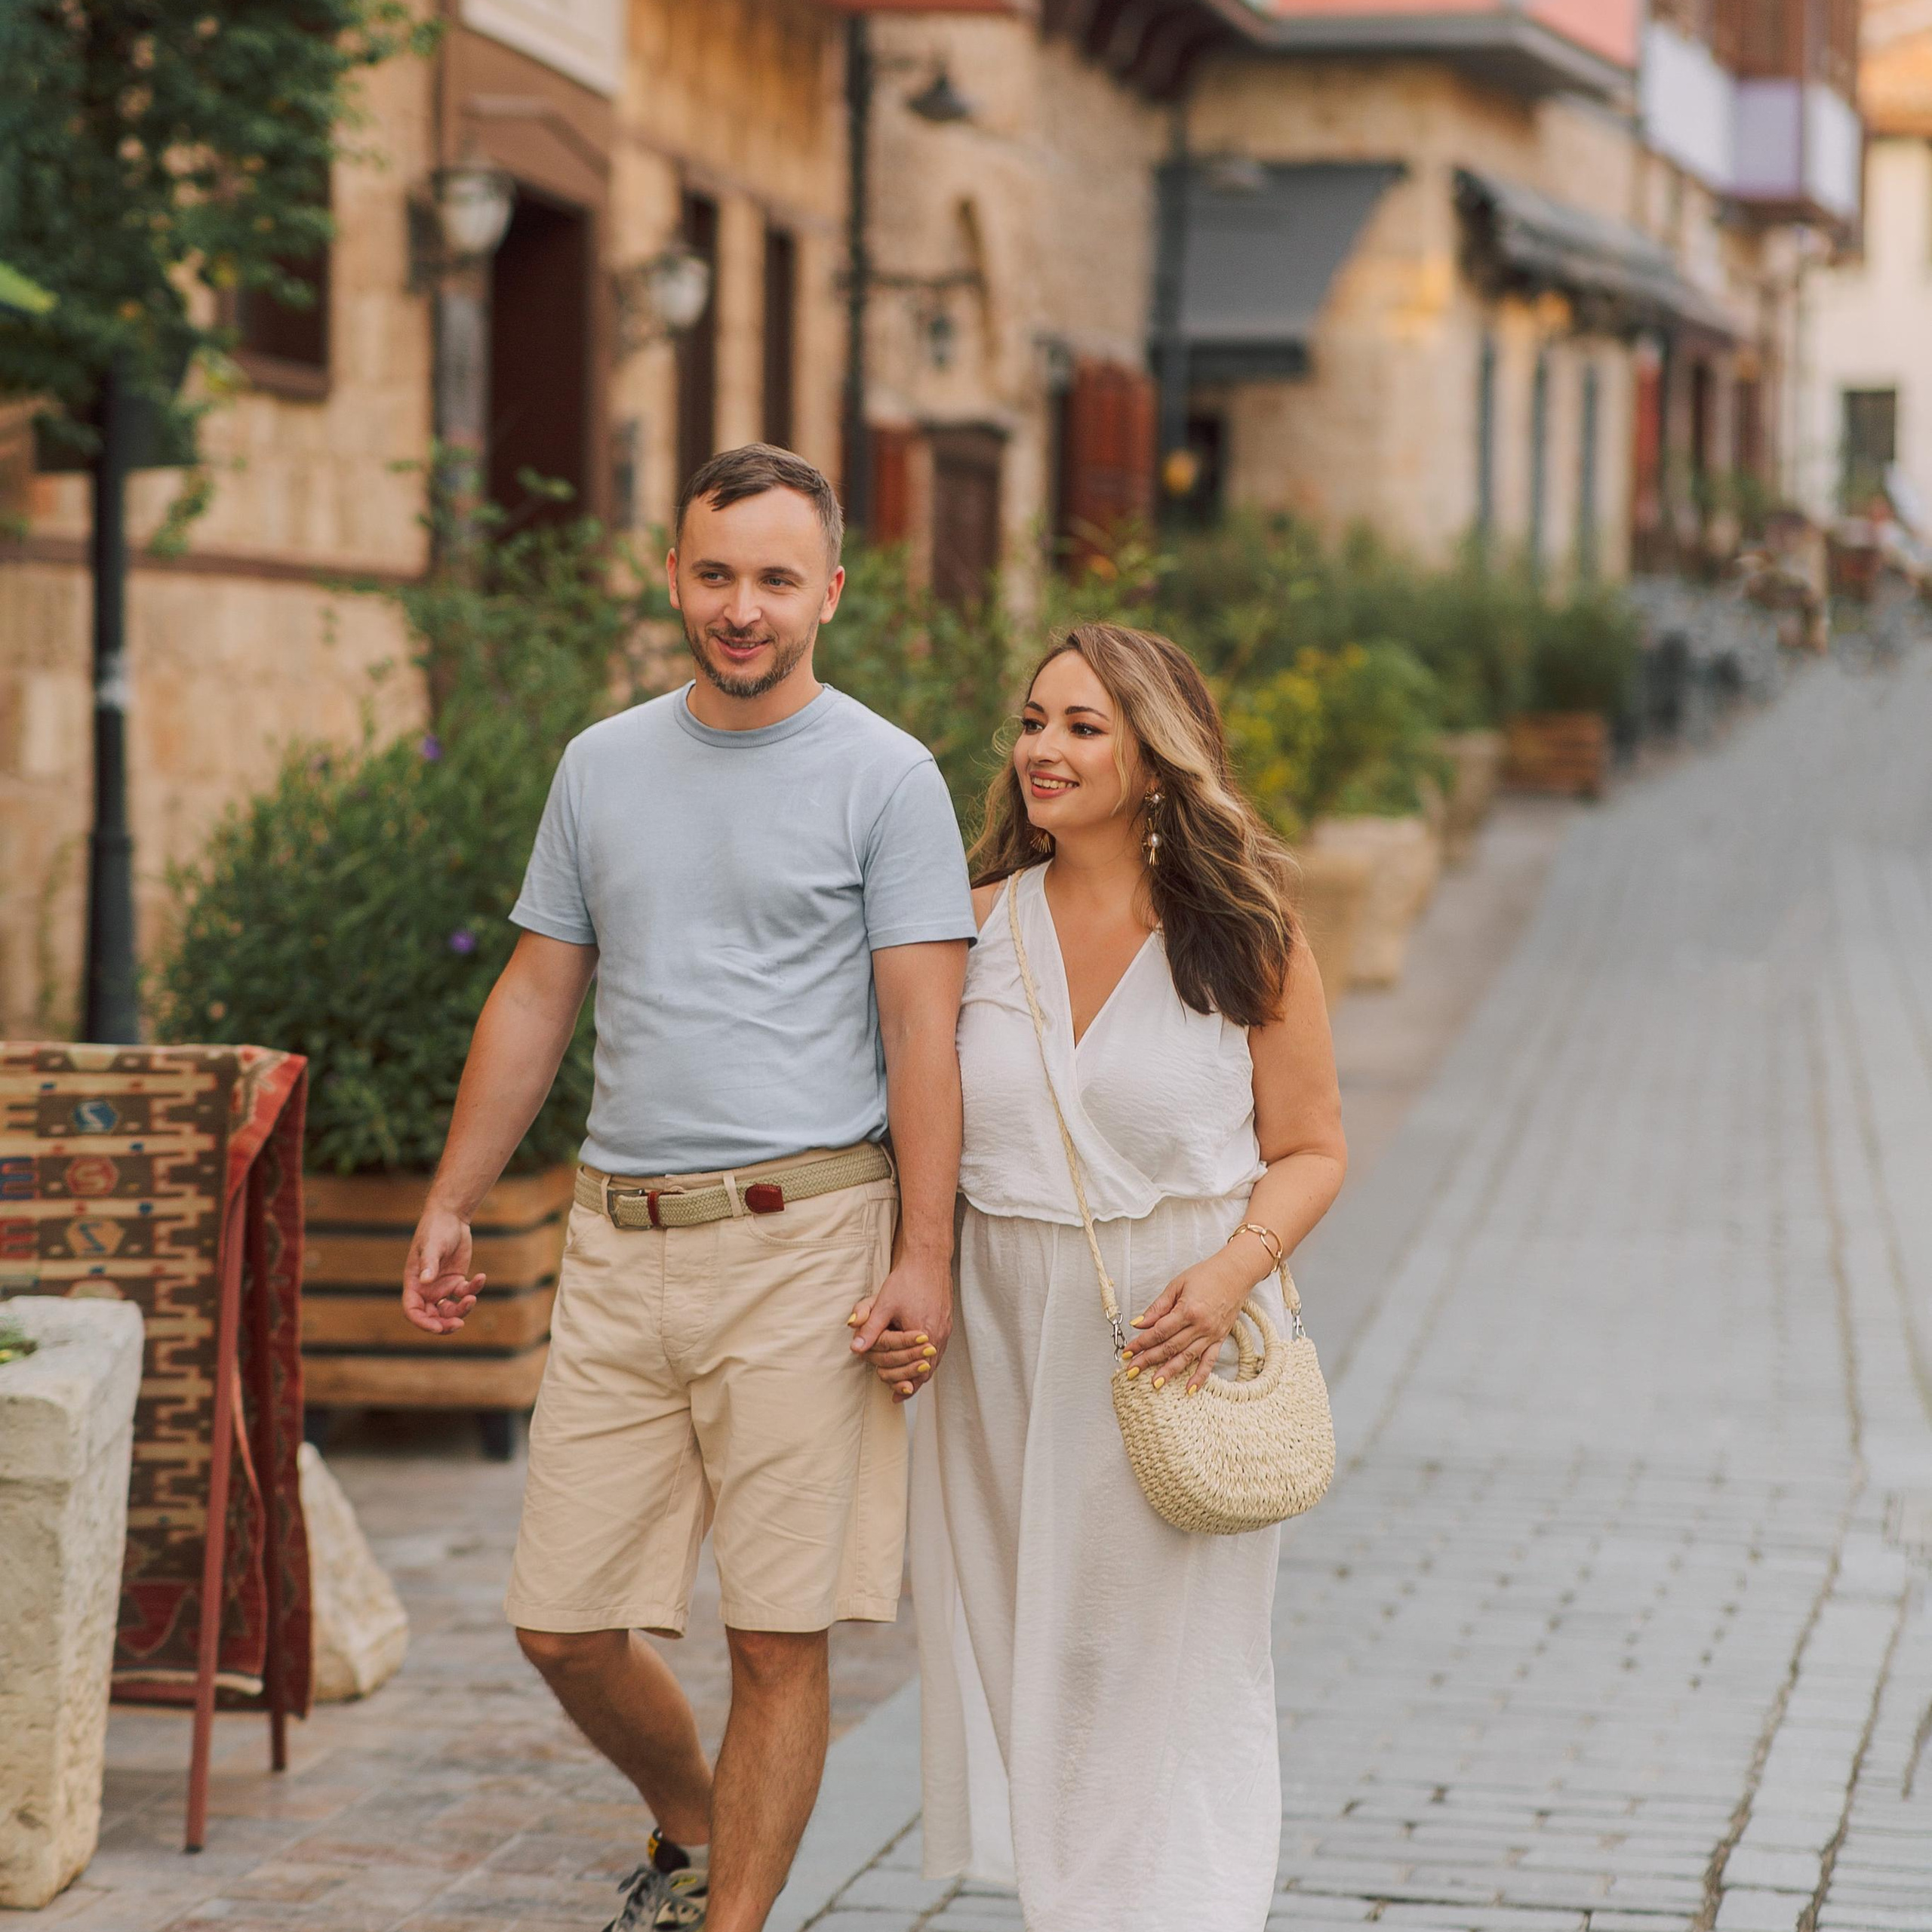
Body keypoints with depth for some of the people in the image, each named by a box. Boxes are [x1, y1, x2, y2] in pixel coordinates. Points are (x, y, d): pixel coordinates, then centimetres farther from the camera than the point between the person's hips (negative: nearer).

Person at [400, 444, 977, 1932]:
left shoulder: (886, 778, -1)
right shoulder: (604, 766, 14)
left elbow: (923, 1032, -5)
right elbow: (537, 997, 19)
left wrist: (924, 1261, -13)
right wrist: (452, 1204, 15)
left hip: (802, 1243, -5)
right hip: (622, 1242, 5)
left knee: (779, 1636, -3)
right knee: (565, 1625, 7)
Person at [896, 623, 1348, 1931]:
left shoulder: (1243, 938, -3)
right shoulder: (982, 925, 4)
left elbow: (1311, 1150, 0)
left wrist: (1236, 1268, -17)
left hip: (1176, 1343, -3)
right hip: (1005, 1338, 3)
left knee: (1170, 1671, 1)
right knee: (1027, 1666, 7)